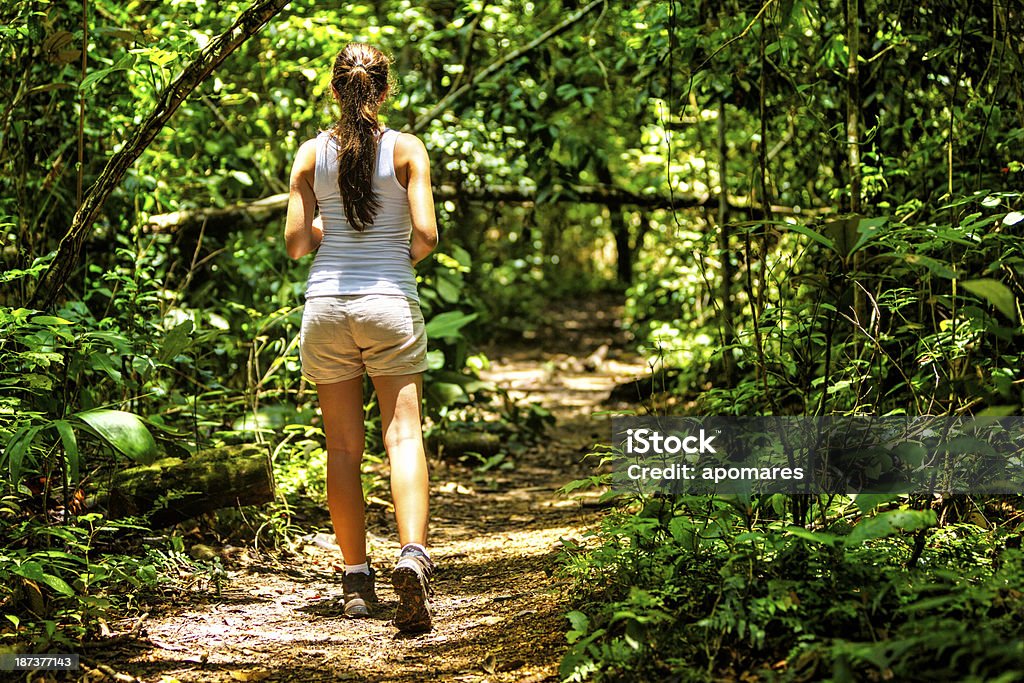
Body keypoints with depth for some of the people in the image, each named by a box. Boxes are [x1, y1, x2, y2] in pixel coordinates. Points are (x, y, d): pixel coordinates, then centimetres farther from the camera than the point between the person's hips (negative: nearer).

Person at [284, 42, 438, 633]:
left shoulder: (312, 153, 3)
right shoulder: (407, 149, -2)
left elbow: (297, 243, 1)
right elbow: (426, 235, -10)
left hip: (327, 306, 2)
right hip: (391, 304, -2)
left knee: (344, 447, 9)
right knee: (404, 435, -5)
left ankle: (357, 580, 12)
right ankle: (412, 554, -27)